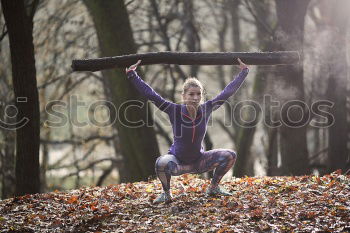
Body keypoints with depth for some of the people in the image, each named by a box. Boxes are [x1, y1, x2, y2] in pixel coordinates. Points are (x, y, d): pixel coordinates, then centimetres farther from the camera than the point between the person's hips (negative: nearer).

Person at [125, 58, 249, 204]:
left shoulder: (206, 109, -11)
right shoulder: (175, 110, -18)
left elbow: (227, 92, -3)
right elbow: (150, 94, -21)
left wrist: (243, 72, 1)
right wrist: (131, 75, -26)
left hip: (199, 161, 4)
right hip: (178, 161, -3)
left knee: (230, 156, -13)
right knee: (162, 163, -37)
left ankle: (213, 188, 11)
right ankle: (166, 193, -7)